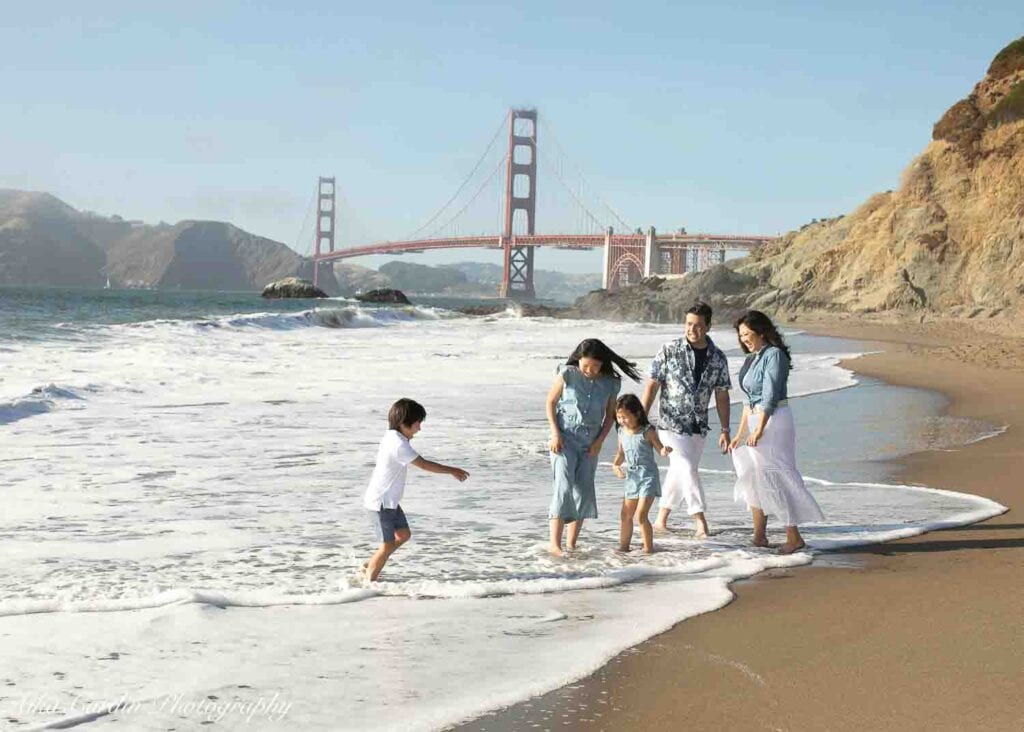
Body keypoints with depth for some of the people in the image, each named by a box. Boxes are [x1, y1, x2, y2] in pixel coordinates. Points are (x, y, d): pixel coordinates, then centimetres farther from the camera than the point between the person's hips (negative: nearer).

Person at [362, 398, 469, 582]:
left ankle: (369, 567, 25)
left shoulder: (393, 438, 7)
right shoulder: (398, 444, -24)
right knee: (388, 545, -4)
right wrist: (452, 471, -15)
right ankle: (369, 582, 8)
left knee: (403, 534, 17)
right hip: (380, 502, -10)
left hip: (390, 500, 10)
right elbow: (424, 464, -22)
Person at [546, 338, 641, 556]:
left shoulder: (610, 383, -2)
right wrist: (555, 433, -8)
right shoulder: (567, 374, -9)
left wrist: (599, 441, -2)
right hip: (565, 439, -3)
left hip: (590, 443, 4)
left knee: (584, 490, 3)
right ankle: (554, 544, -16)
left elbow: (610, 415, 9)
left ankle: (572, 544, 11)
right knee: (563, 487, -13)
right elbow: (550, 402, -1)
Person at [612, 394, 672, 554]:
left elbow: (660, 449, -7)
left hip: (648, 476, -7)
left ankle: (649, 547, -2)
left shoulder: (647, 431, -12)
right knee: (625, 515, 14)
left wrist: (666, 450, -30)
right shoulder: (622, 432, 5)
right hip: (632, 477, 7)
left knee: (641, 515, -13)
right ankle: (624, 545, 27)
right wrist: (616, 465, -3)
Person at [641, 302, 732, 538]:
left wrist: (725, 430, 4)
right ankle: (700, 521, -13)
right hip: (671, 425, -4)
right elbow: (652, 385, -5)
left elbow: (721, 395, 7)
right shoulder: (669, 350, -7)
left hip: (698, 428, 4)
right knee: (687, 470, -14)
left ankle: (661, 520, 24)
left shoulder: (717, 358, 2)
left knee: (679, 473, 10)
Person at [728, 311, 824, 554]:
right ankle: (759, 536, 18)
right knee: (753, 477, 10)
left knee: (774, 478, -9)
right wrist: (740, 434, 16)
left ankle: (793, 537, -4)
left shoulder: (774, 355, -11)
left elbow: (770, 395, -17)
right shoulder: (751, 359, 16)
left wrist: (759, 430, -21)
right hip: (756, 422, 9)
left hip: (774, 420, -9)